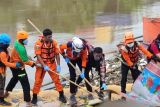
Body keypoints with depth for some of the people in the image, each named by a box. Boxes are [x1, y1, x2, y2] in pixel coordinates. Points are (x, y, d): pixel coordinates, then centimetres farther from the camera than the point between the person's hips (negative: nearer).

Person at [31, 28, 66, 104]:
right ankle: (34, 97, 16)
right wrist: (44, 66, -26)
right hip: (41, 64, -2)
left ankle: (61, 96, 16)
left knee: (57, 79, 3)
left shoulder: (54, 42, -9)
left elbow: (57, 54, -3)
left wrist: (58, 65, -11)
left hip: (52, 64, 2)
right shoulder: (38, 43, -18)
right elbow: (38, 56, -18)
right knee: (38, 81, 3)